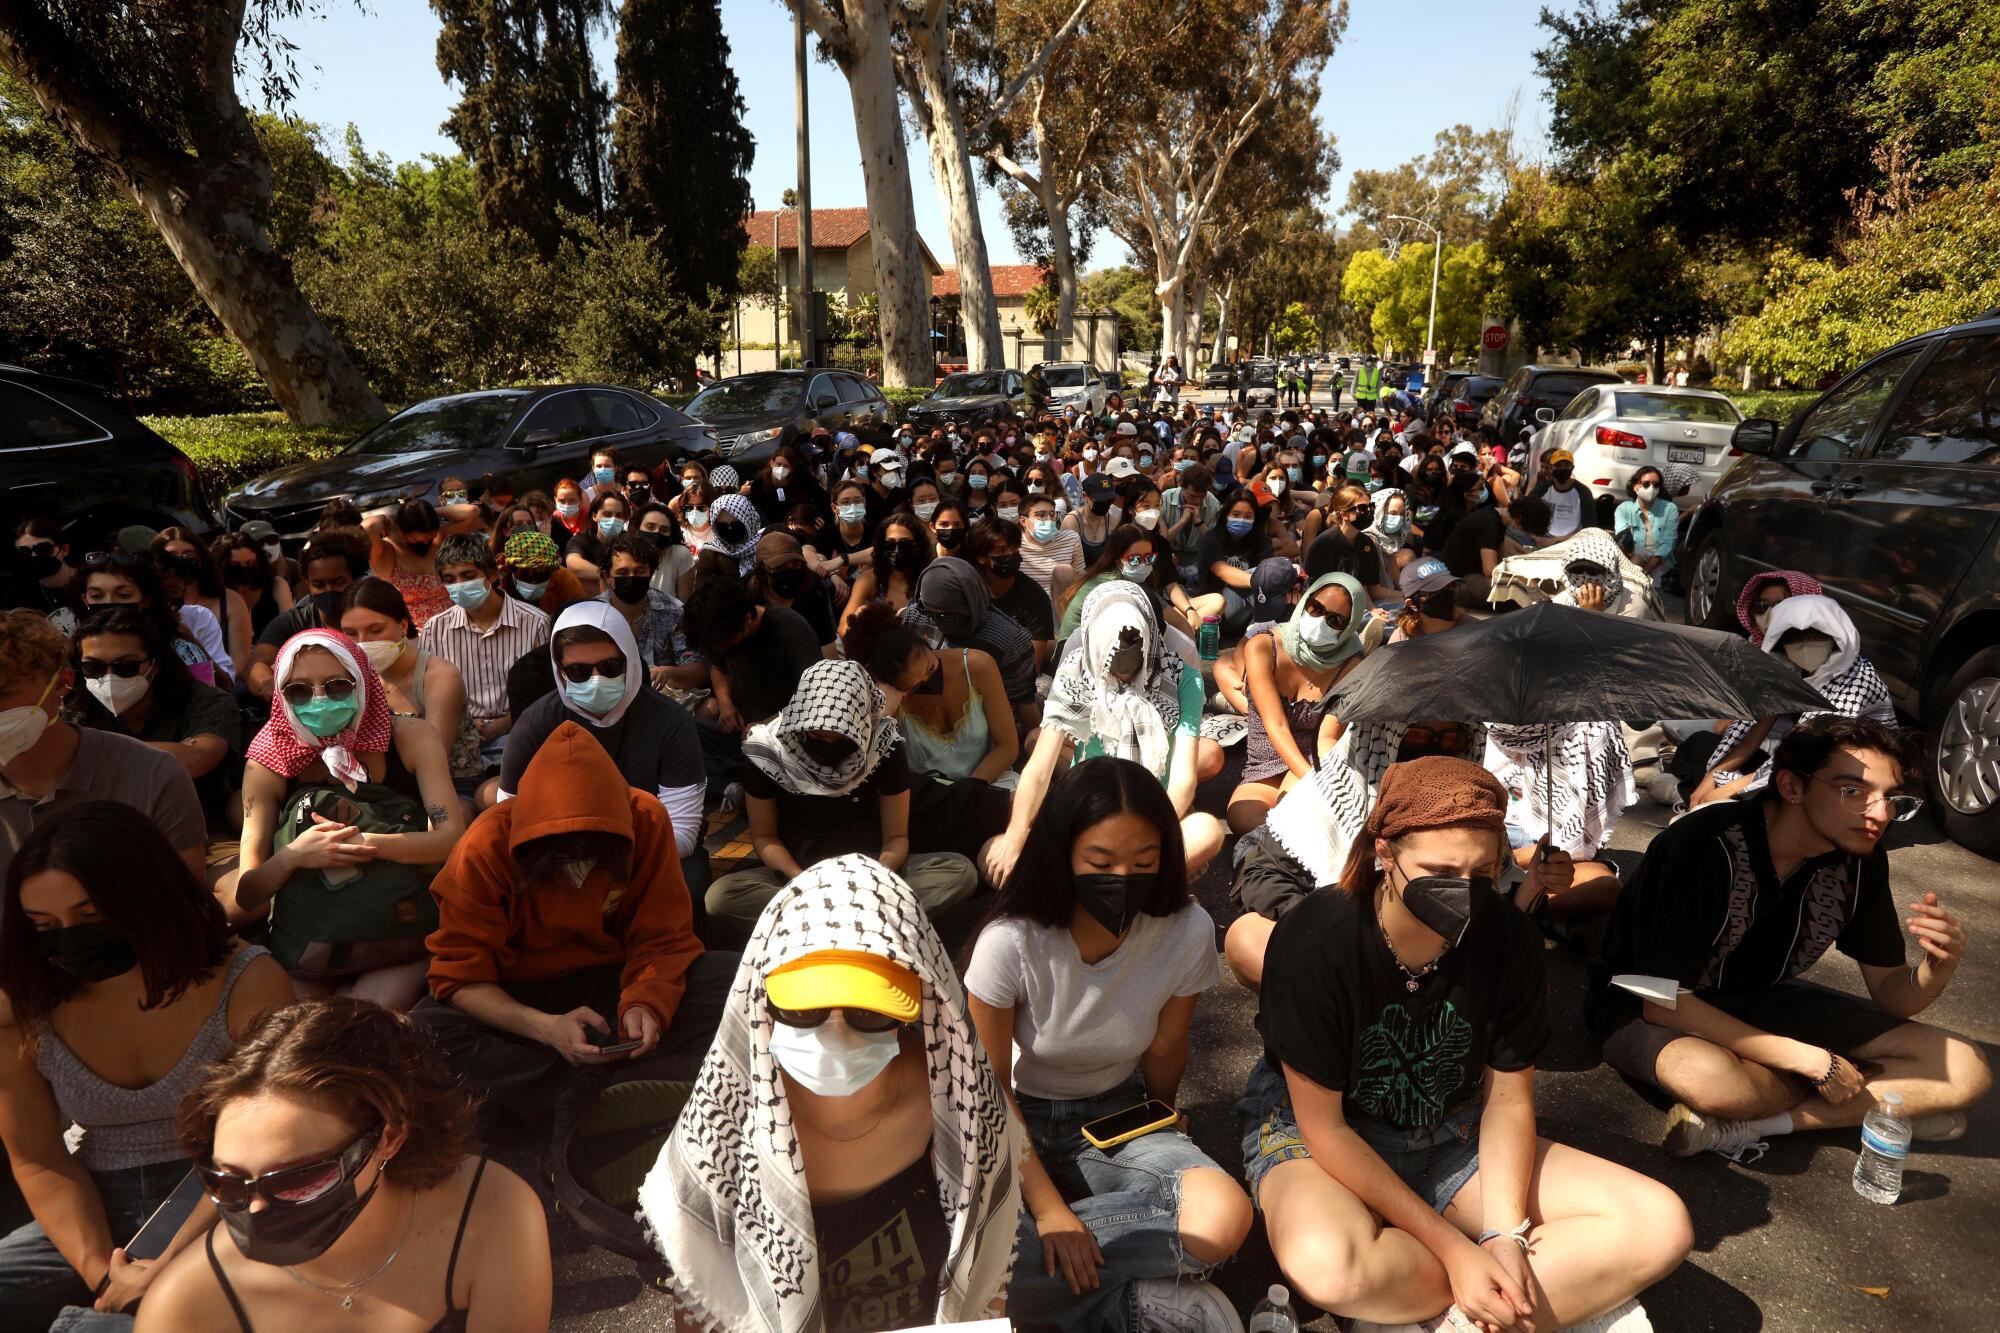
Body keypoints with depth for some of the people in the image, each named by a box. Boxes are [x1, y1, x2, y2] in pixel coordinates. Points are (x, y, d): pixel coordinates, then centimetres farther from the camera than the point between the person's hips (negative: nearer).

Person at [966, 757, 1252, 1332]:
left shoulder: (1188, 932, -19)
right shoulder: (1010, 942, -25)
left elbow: (1164, 1051, 0)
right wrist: (1046, 1205, -20)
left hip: (1117, 1114, 3)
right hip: (1020, 1120, -2)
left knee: (1222, 1219, -29)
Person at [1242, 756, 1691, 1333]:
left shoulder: (1508, 938, -13)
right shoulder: (1315, 940, -27)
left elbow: (1508, 1098, -3)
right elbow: (1323, 1128, -20)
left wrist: (1508, 1235, -18)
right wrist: (1455, 1249, -21)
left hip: (1452, 1137, 5)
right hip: (1311, 1132, -4)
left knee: (1661, 1227, -12)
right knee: (1326, 1265, -39)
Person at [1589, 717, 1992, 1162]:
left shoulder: (1860, 860, -7)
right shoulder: (1706, 846, -30)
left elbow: (1891, 994, 3)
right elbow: (1663, 1002, -27)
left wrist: (1939, 966, -21)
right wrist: (1812, 1061, -23)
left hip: (1760, 1000, 8)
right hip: (1644, 1004, -7)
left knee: (1967, 1072, -9)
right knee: (1710, 1078, -42)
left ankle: (1739, 1126, -17)